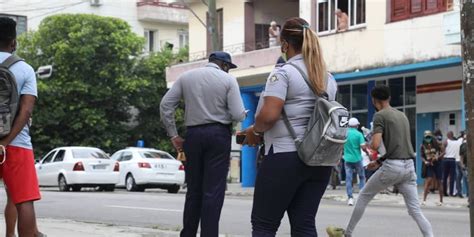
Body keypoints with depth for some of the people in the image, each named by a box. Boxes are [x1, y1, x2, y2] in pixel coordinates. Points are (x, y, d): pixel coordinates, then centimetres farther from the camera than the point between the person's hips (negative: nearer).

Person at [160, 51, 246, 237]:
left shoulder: (186, 77, 8)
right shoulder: (228, 80, -1)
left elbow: (165, 105, 3)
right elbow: (238, 115, -7)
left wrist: (173, 134, 8)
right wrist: (244, 113, 16)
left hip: (193, 134, 4)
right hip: (218, 134, -3)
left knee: (194, 190, 13)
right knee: (213, 191, -2)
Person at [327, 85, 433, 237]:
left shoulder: (380, 115, -4)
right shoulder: (402, 115, 19)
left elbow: (375, 145, -15)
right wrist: (379, 161, 28)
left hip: (392, 167, -6)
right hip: (409, 166, 6)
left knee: (364, 196, 14)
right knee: (415, 209, 3)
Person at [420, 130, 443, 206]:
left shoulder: (436, 144, -6)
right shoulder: (423, 146, 1)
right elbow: (422, 156, 9)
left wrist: (438, 156, -20)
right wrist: (425, 161, -10)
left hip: (437, 164, -1)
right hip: (429, 165, 1)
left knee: (439, 182, 5)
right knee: (429, 180, -14)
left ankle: (441, 201, 17)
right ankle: (424, 200, -13)